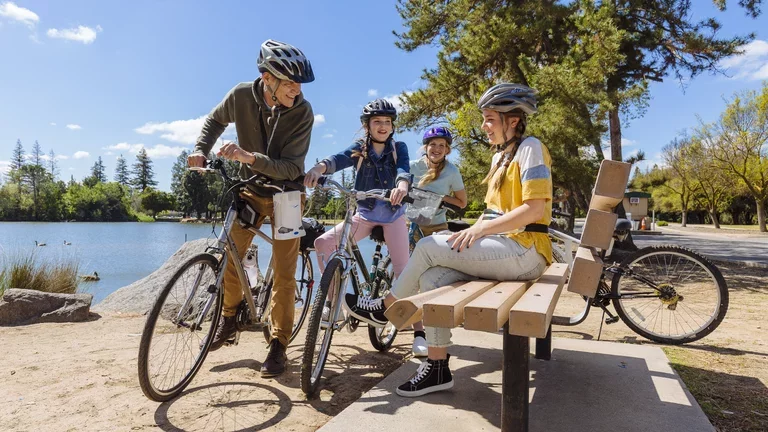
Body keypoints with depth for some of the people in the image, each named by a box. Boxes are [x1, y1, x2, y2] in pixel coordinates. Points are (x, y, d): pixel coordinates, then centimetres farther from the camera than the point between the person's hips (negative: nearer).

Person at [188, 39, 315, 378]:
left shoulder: (302, 112, -21)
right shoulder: (241, 96, -13)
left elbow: (292, 167, -25)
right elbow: (215, 120, 9)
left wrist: (249, 157, -39)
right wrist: (201, 150, -7)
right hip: (250, 189, 3)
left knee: (284, 273, -4)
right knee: (229, 259, 0)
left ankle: (278, 345, 10)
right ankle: (229, 318, 28)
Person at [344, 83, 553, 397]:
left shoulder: (530, 148, -7)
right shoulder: (499, 157, 20)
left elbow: (535, 209, -19)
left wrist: (481, 229, -23)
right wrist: (472, 233, 5)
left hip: (524, 251, -8)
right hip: (502, 250, 8)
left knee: (429, 247, -19)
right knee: (431, 278, -12)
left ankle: (385, 307, 3)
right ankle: (437, 367, -3)